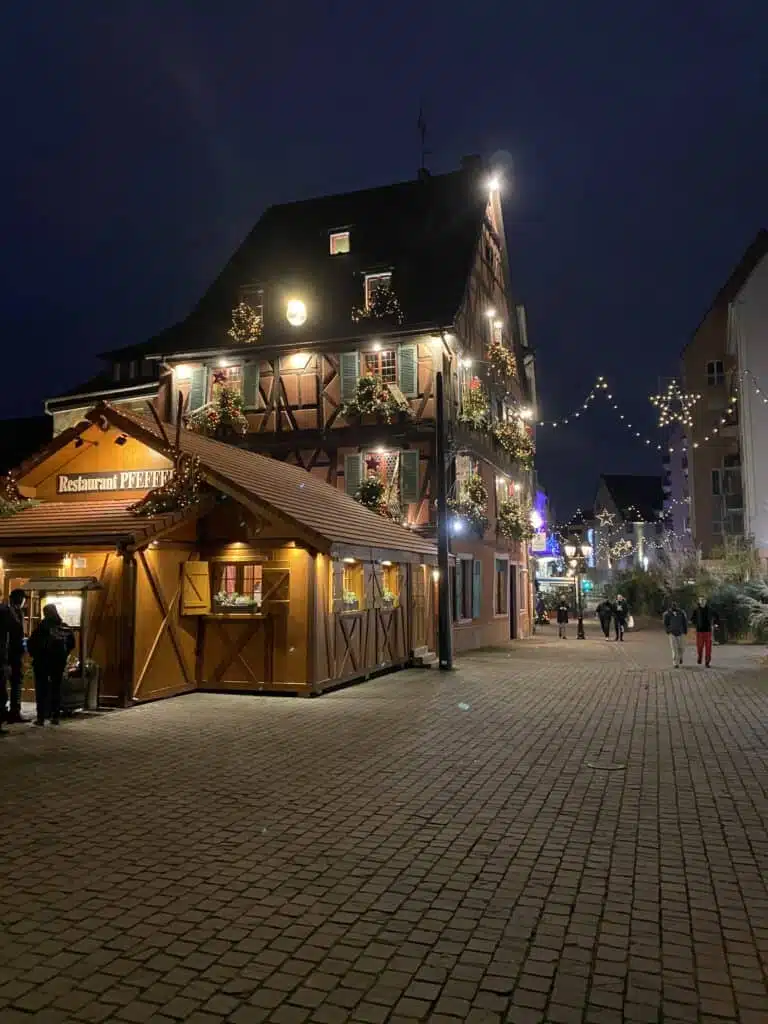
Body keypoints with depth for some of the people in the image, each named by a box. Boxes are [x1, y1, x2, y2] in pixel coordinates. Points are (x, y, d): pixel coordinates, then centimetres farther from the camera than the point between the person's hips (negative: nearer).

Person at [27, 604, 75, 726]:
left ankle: (41, 717, -1)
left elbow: (31, 643, -12)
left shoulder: (42, 626, -11)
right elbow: (71, 644, 8)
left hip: (42, 661, -3)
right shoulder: (65, 627, 1)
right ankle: (55, 716, 11)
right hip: (59, 662, 4)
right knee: (56, 688, 12)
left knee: (41, 689, 3)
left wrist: (35, 655, 5)